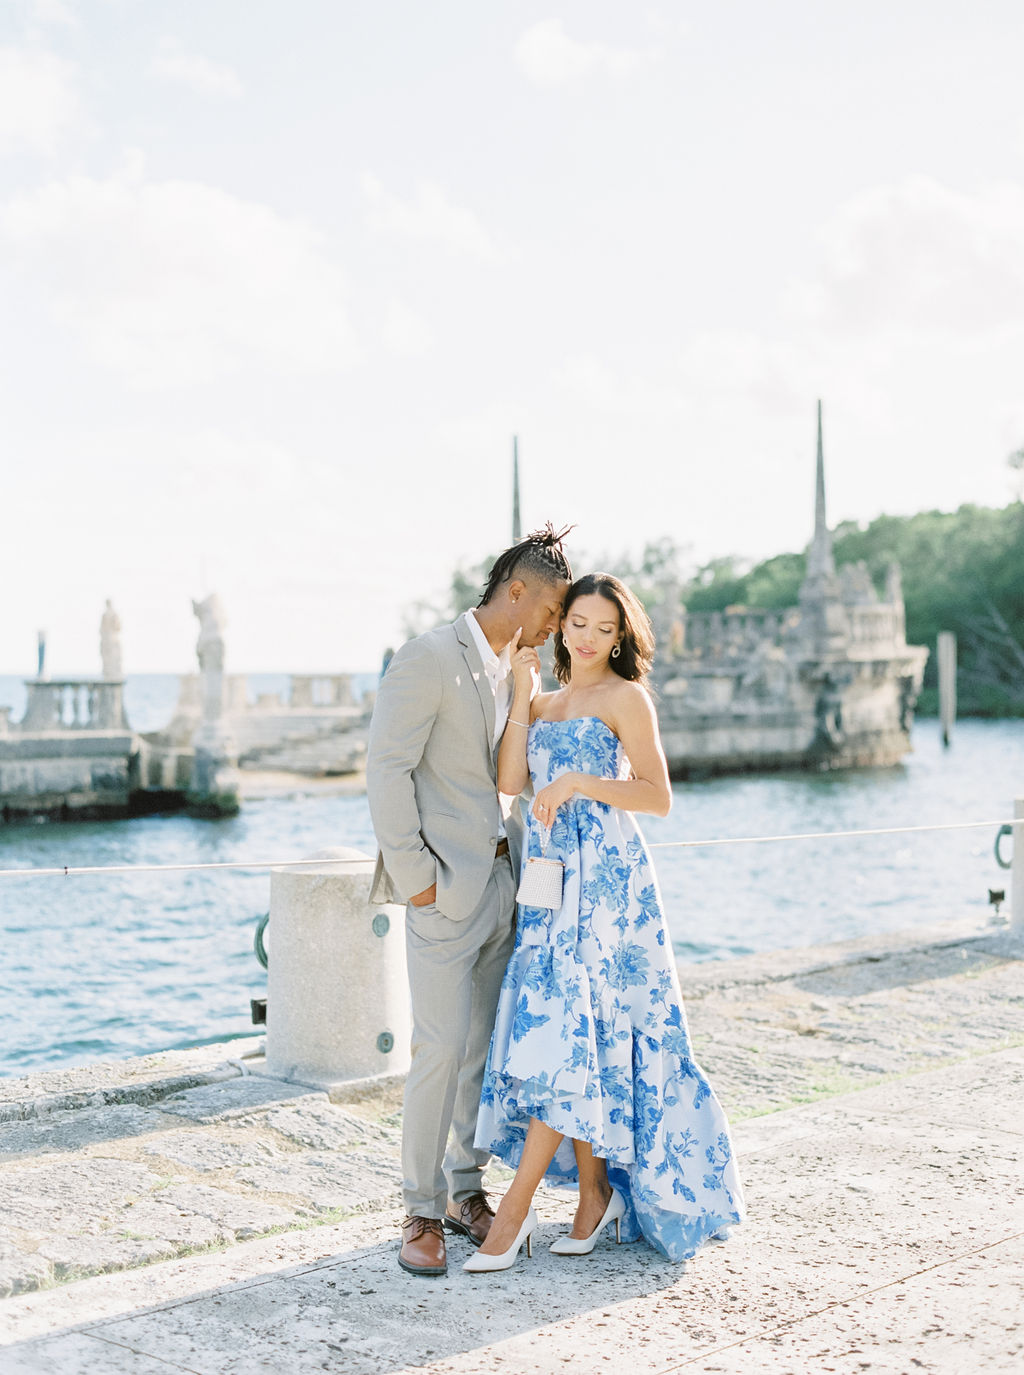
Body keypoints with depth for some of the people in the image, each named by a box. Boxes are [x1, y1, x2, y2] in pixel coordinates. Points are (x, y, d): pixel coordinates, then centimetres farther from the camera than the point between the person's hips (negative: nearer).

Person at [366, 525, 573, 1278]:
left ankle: (467, 1192, 21)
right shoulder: (429, 658, -10)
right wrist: (412, 871, -16)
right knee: (443, 1046, -8)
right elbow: (388, 768, -14)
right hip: (446, 885, -8)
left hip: (501, 879, 8)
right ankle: (422, 1212, 3)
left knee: (487, 1045, 10)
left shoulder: (514, 672, 14)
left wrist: (523, 857, 10)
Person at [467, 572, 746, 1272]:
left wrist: (581, 782, -17)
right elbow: (510, 781, 3)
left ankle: (517, 1206, -10)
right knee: (574, 1035, 3)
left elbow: (659, 796, -7)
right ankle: (595, 1193, 11)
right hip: (550, 877, 6)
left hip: (605, 878, -6)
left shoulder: (626, 698, 0)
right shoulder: (545, 703, 19)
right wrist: (522, 691, 2)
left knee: (566, 1028, -11)